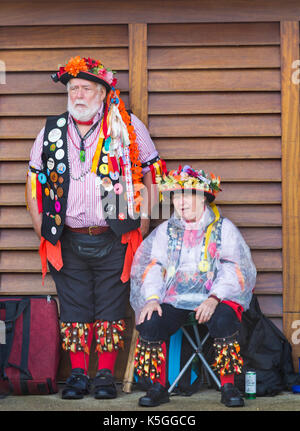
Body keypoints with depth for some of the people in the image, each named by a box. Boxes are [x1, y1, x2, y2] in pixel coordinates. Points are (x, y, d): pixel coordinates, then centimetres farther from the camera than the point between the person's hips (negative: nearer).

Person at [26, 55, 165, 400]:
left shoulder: (129, 127, 0)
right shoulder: (52, 131, 7)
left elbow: (152, 174, 5)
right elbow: (34, 178, 15)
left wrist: (142, 222, -2)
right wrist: (41, 228, 7)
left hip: (114, 241, -2)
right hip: (68, 241, 2)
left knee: (110, 309, 3)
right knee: (74, 309, 6)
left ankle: (106, 374, 13)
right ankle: (78, 375, 16)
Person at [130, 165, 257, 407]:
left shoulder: (223, 228, 10)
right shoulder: (166, 230, 19)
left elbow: (233, 269, -1)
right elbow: (153, 267, 11)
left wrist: (214, 298, -18)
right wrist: (152, 298, -8)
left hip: (216, 297, -2)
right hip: (174, 299, 2)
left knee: (223, 321, -34)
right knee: (149, 323, -25)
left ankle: (228, 386, -17)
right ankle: (158, 386, -9)